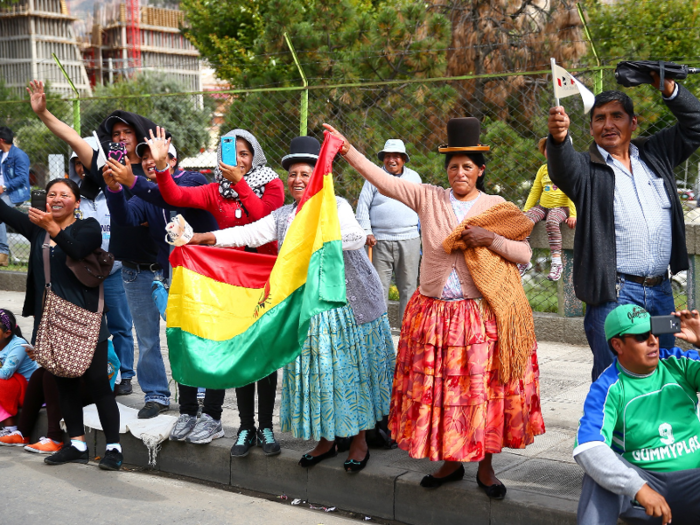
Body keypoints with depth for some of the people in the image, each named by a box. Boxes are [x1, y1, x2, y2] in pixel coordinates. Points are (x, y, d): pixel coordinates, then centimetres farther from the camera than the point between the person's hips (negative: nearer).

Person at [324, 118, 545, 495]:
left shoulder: (497, 209, 3)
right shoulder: (429, 199, 4)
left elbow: (524, 253, 3)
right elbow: (383, 181, -2)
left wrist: (490, 239, -12)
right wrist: (348, 151, -9)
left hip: (480, 315, -1)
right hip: (433, 313, 1)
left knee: (482, 389, 1)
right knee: (439, 389, 7)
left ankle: (485, 466, 17)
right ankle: (450, 461, 23)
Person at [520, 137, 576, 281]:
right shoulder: (543, 169, 16)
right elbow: (534, 192, 19)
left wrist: (573, 215, -13)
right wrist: (525, 210, 10)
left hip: (561, 207, -5)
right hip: (542, 206, 5)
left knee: (552, 221, -39)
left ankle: (557, 262, -36)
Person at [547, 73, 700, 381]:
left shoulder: (654, 154, 13)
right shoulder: (587, 168, -3)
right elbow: (562, 170, -25)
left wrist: (669, 89, 1)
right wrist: (559, 138, -48)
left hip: (661, 290, 5)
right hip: (614, 294, -5)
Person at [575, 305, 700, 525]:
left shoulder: (679, 363, 2)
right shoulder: (607, 388, -9)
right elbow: (587, 448, -24)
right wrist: (638, 488, -36)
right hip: (643, 479, -1)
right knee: (599, 469, -30)